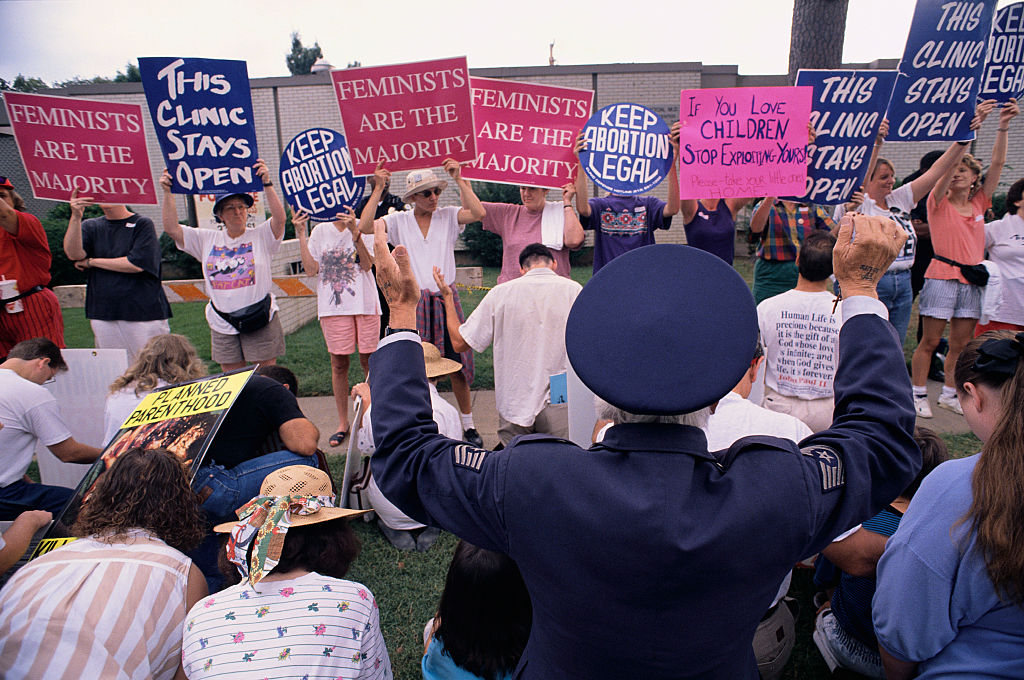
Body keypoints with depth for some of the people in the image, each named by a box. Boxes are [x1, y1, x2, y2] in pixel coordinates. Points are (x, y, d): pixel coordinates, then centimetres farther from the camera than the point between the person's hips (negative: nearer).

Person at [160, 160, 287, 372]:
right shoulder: (207, 239, 11)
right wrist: (168, 193, 0)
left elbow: (279, 218, -17)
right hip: (222, 323, 4)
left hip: (260, 319, -4)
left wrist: (266, 184, -23)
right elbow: (171, 228, 7)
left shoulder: (261, 236, 1)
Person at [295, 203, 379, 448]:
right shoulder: (320, 231, 9)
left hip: (364, 303, -2)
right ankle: (342, 423, 16)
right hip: (333, 306, 2)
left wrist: (354, 232, -22)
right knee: (339, 363, 4)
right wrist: (301, 235, -4)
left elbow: (367, 264, -10)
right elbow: (312, 269, 0)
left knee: (369, 361, 2)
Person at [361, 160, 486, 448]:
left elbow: (479, 213, -14)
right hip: (413, 302, 0)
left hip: (446, 299, 0)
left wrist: (459, 179, -12)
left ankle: (468, 425, 17)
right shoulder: (399, 221, 5)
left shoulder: (448, 216, 3)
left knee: (457, 365, 4)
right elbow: (365, 227, -9)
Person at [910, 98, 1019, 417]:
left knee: (961, 344, 9)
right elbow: (949, 162, -14)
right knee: (930, 342, -2)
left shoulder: (979, 202, 10)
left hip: (972, 281, 5)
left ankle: (949, 394, 20)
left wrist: (1003, 126, -4)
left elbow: (997, 163, 4)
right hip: (942, 278, -5)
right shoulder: (939, 203, -2)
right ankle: (918, 394, 8)